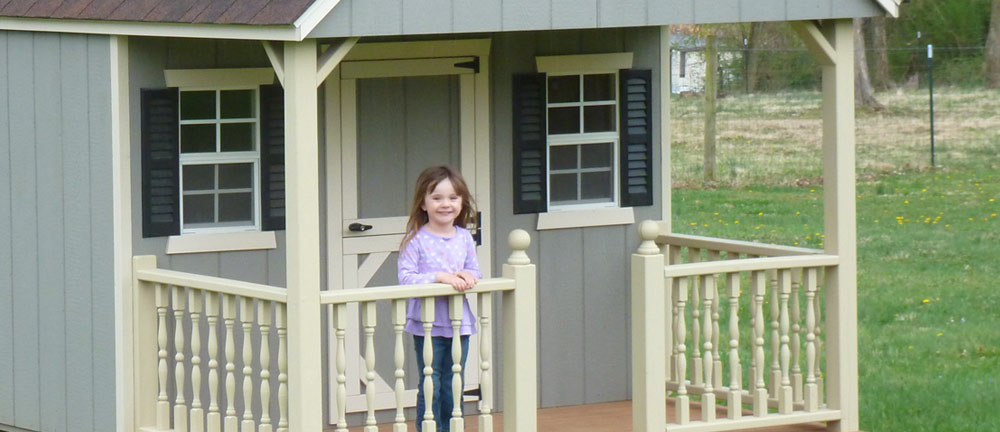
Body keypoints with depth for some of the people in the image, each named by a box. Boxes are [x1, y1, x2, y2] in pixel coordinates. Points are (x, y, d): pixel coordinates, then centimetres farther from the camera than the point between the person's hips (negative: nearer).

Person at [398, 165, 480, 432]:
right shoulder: (416, 240, -7)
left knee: (453, 387, 9)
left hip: (459, 322, 4)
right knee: (430, 386, 0)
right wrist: (440, 277, -24)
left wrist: (468, 276, -13)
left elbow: (475, 274, 11)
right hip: (427, 323, -4)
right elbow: (405, 278, -14)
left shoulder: (464, 238, 7)